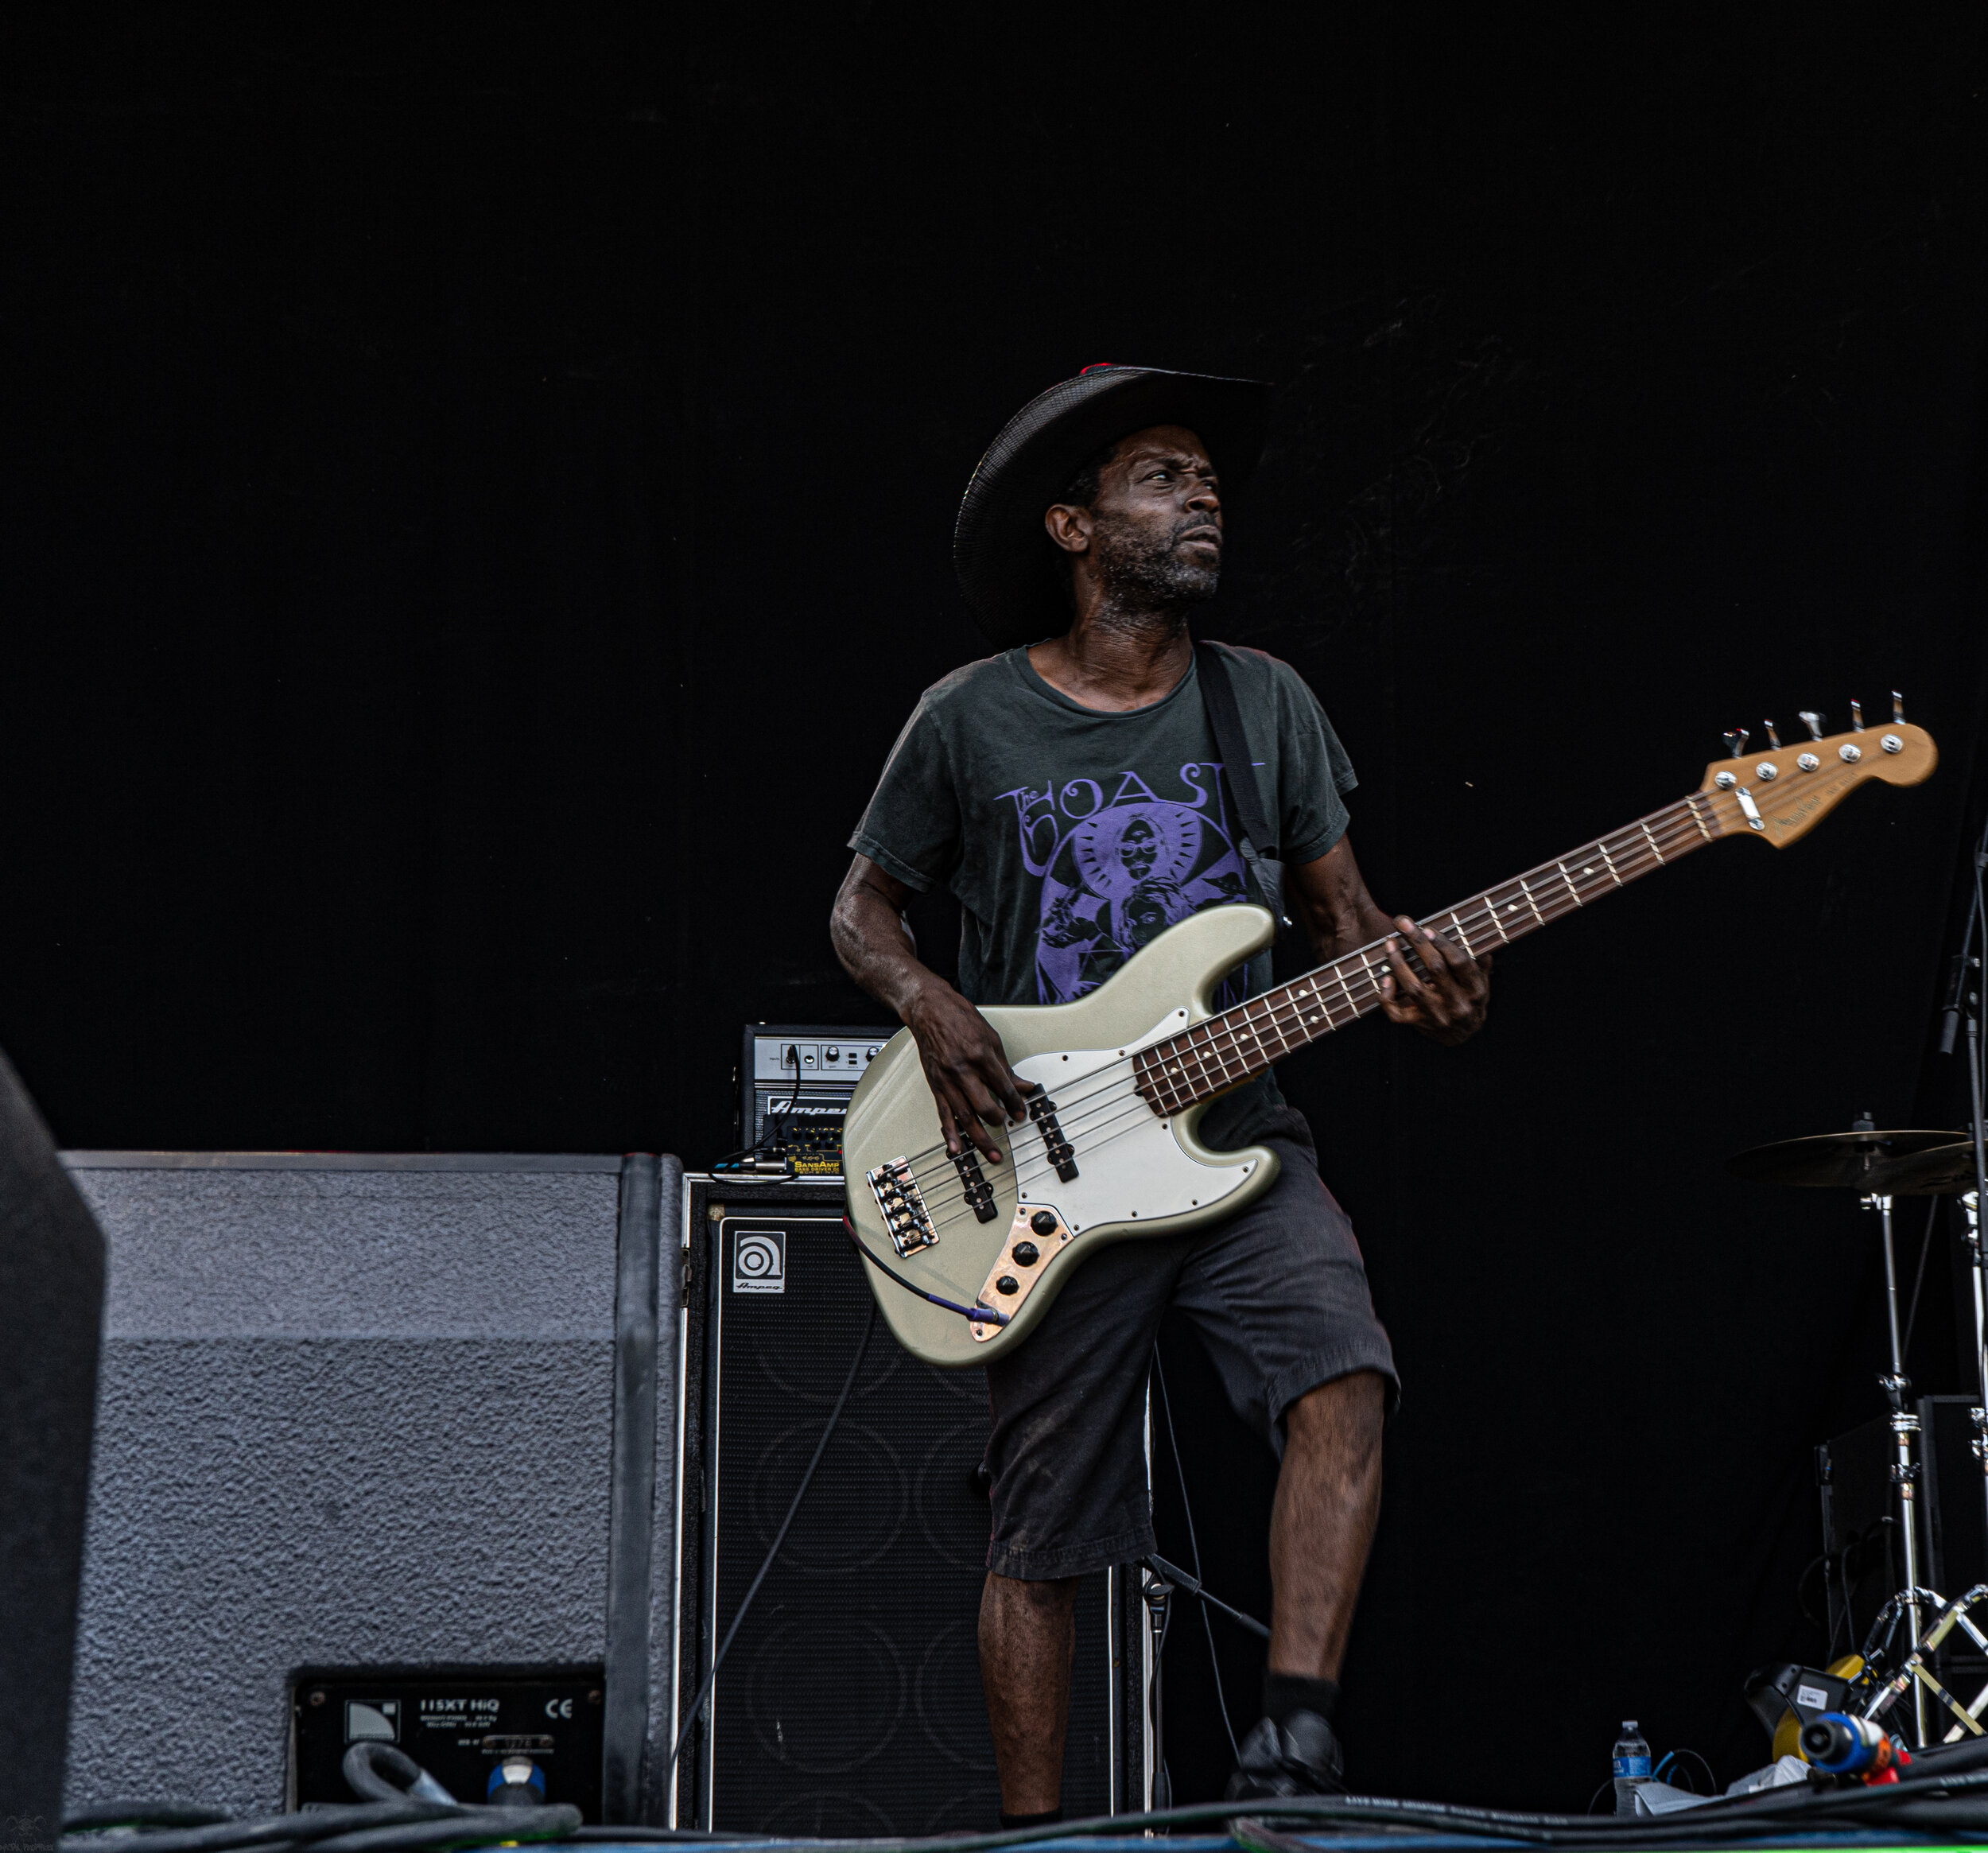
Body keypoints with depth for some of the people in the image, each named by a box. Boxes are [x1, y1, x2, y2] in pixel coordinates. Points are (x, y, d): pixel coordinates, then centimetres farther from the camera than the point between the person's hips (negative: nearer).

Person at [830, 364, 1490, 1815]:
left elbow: (1341, 913, 10)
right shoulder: (972, 720, -1)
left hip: (1239, 1147, 2)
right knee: (1042, 1535, 4)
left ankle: (1296, 1735, -22)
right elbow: (864, 907, 10)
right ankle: (1033, 1831, 18)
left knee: (1342, 1382, -26)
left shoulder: (1266, 704, 6)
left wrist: (1416, 984, -12)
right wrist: (934, 1011, -11)